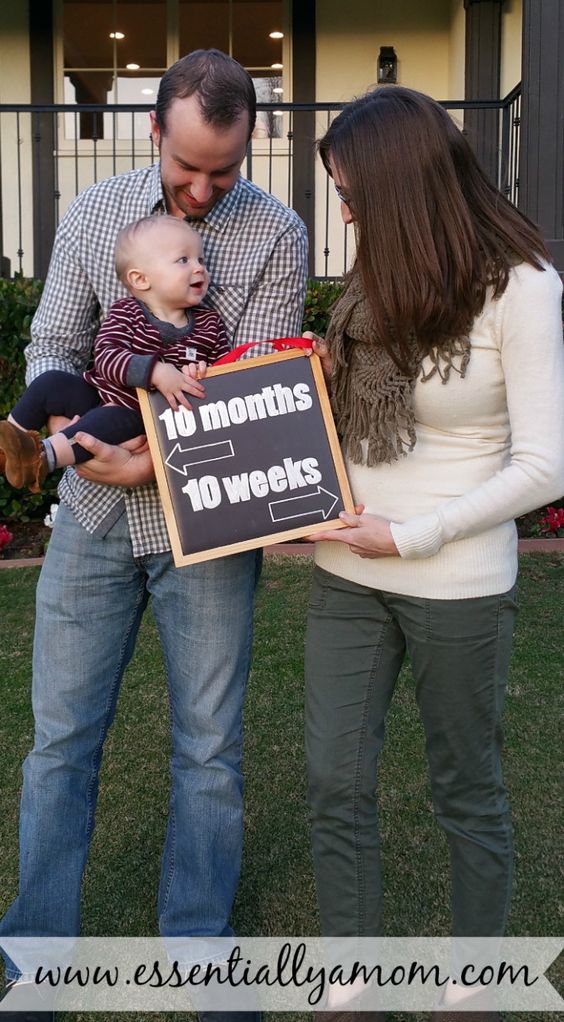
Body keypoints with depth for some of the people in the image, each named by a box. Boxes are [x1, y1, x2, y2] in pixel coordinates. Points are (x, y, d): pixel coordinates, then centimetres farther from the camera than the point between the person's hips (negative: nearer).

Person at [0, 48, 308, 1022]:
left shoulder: (276, 236, -4)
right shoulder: (91, 216, 4)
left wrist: (161, 464, -21)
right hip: (94, 513, 2)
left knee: (208, 750, 7)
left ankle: (197, 942, 28)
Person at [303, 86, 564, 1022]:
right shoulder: (381, 279, 6)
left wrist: (409, 537, -16)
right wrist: (320, 376, -3)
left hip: (457, 585, -5)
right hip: (348, 573, 6)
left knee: (466, 790, 13)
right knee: (336, 785, 8)